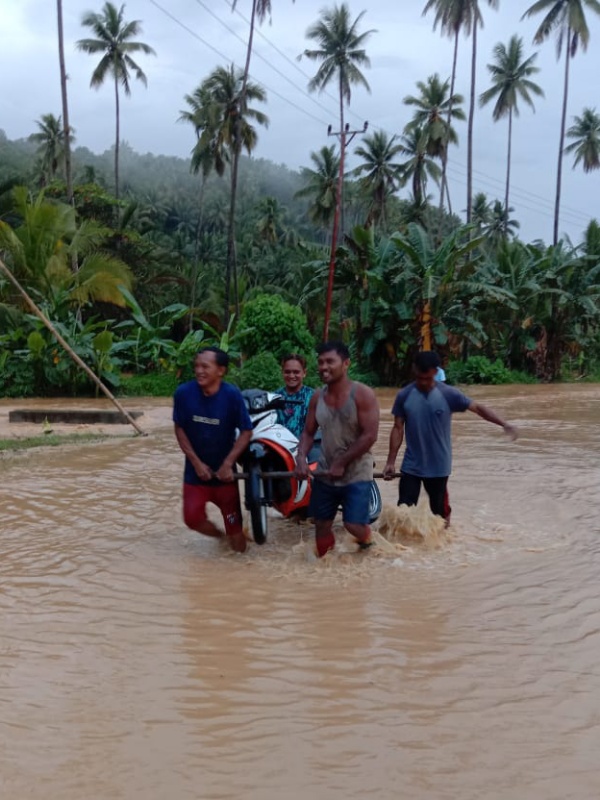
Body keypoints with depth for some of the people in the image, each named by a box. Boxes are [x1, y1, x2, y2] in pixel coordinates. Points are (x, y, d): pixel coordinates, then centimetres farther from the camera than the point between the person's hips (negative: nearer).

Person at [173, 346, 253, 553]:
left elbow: (246, 431, -12)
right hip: (196, 470, 2)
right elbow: (179, 429, -4)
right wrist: (196, 462, -10)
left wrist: (228, 464, -18)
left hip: (223, 472, -1)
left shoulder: (232, 395, -19)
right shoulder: (183, 392, -15)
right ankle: (221, 535, 27)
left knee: (233, 520, 5)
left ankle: (234, 537, 38)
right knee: (192, 518, -4)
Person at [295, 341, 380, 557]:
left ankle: (366, 541, 27)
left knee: (354, 525, -9)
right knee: (321, 523, 11)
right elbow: (308, 432, 7)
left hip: (356, 474, -5)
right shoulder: (317, 397, 2)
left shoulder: (363, 394, -15)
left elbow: (370, 436, -18)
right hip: (325, 474, 5)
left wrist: (342, 463, -18)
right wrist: (301, 457, -14)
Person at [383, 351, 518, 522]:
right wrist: (391, 461, -4)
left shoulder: (448, 394, -9)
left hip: (438, 467, -1)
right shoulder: (404, 396, -6)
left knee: (439, 511, 12)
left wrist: (504, 424, -21)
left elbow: (477, 408, -7)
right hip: (411, 466, 1)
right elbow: (398, 429, -1)